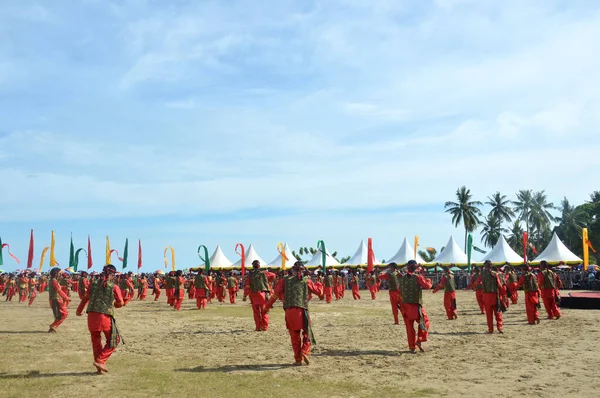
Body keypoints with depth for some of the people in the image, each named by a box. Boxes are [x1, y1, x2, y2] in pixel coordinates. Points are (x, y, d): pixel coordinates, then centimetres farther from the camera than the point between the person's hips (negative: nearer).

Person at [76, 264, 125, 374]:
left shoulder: (93, 284, 8)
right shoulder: (114, 287, -3)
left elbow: (85, 298, 17)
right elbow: (120, 303, 4)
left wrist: (79, 310, 34)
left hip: (91, 316, 5)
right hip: (105, 316, -5)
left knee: (96, 341, 18)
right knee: (113, 340, 12)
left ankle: (100, 367, 21)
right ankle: (100, 361, 0)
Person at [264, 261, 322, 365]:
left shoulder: (285, 280, 10)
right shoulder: (306, 280, 9)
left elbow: (276, 294, 6)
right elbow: (318, 292, 17)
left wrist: (267, 307, 14)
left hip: (289, 311, 1)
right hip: (302, 310, -1)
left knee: (295, 337, 12)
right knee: (307, 333, 14)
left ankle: (298, 359, 13)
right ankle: (304, 352, -8)